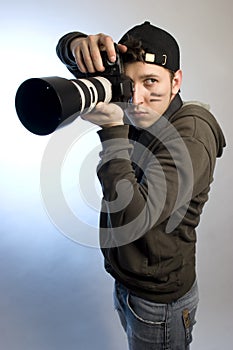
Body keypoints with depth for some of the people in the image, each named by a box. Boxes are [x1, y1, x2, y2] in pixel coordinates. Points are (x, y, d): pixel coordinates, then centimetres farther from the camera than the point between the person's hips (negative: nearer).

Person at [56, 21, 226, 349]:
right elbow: (68, 50, -3)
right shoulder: (139, 113, -9)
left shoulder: (190, 139, -29)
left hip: (158, 300, -6)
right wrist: (80, 45, -28)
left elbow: (132, 220, -37)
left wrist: (113, 129, -37)